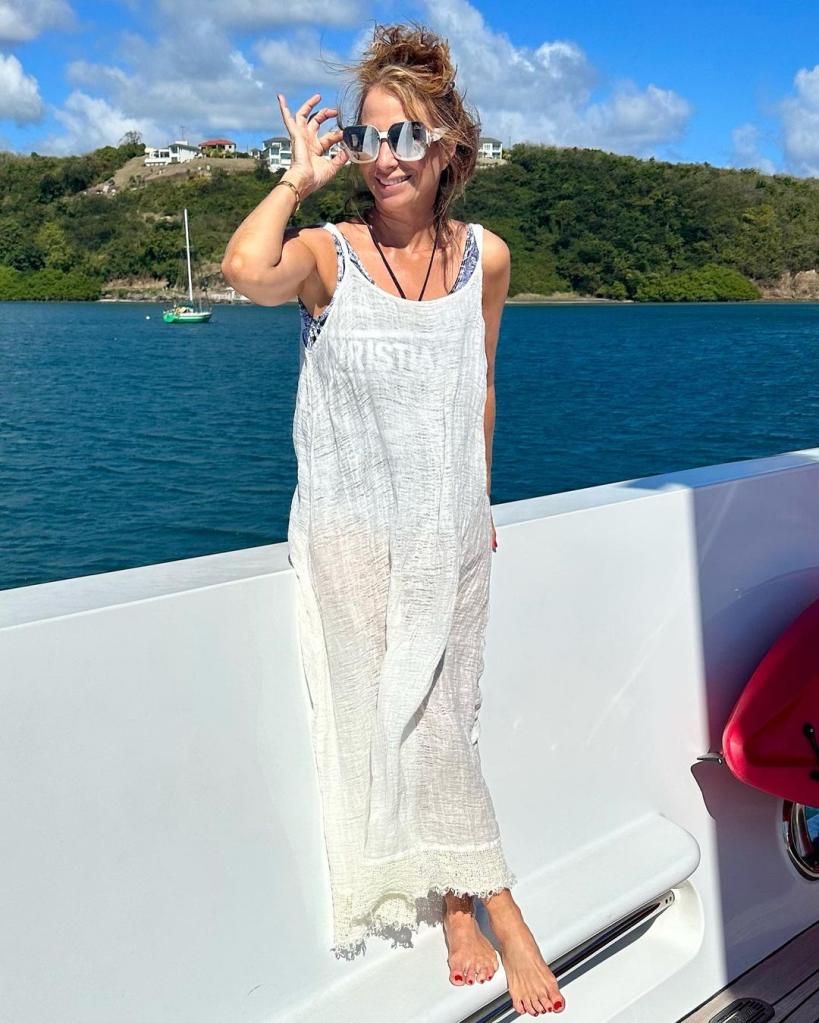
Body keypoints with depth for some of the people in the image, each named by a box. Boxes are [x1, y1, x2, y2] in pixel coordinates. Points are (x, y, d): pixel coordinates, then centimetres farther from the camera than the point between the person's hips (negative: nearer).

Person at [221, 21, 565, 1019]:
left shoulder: (484, 257, 3)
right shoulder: (329, 254, -9)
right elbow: (247, 271, -33)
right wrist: (299, 178, -15)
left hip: (451, 532, 3)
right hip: (354, 532, -3)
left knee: (438, 717, 11)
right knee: (415, 722, 1)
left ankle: (453, 906, 30)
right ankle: (493, 902, 21)